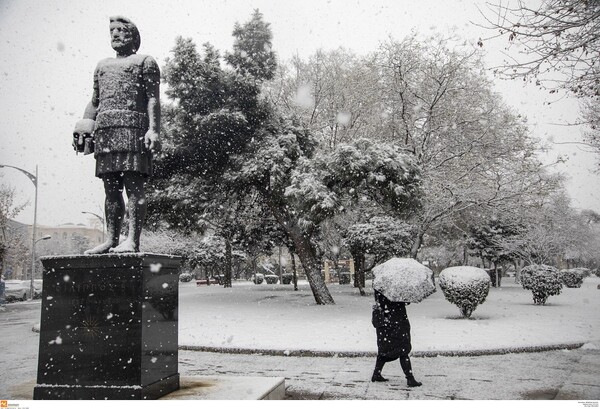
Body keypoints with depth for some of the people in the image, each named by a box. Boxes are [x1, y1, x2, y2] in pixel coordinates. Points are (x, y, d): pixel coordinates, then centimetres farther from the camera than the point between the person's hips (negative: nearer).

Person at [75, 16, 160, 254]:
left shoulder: (145, 61, 12)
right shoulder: (102, 65, 30)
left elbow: (153, 98, -1)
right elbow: (94, 102, 28)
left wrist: (153, 129, -15)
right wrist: (82, 126, 12)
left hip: (133, 126, -6)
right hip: (104, 128, 6)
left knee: (134, 185, -12)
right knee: (111, 188, 2)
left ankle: (132, 241, -16)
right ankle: (111, 241, 3)